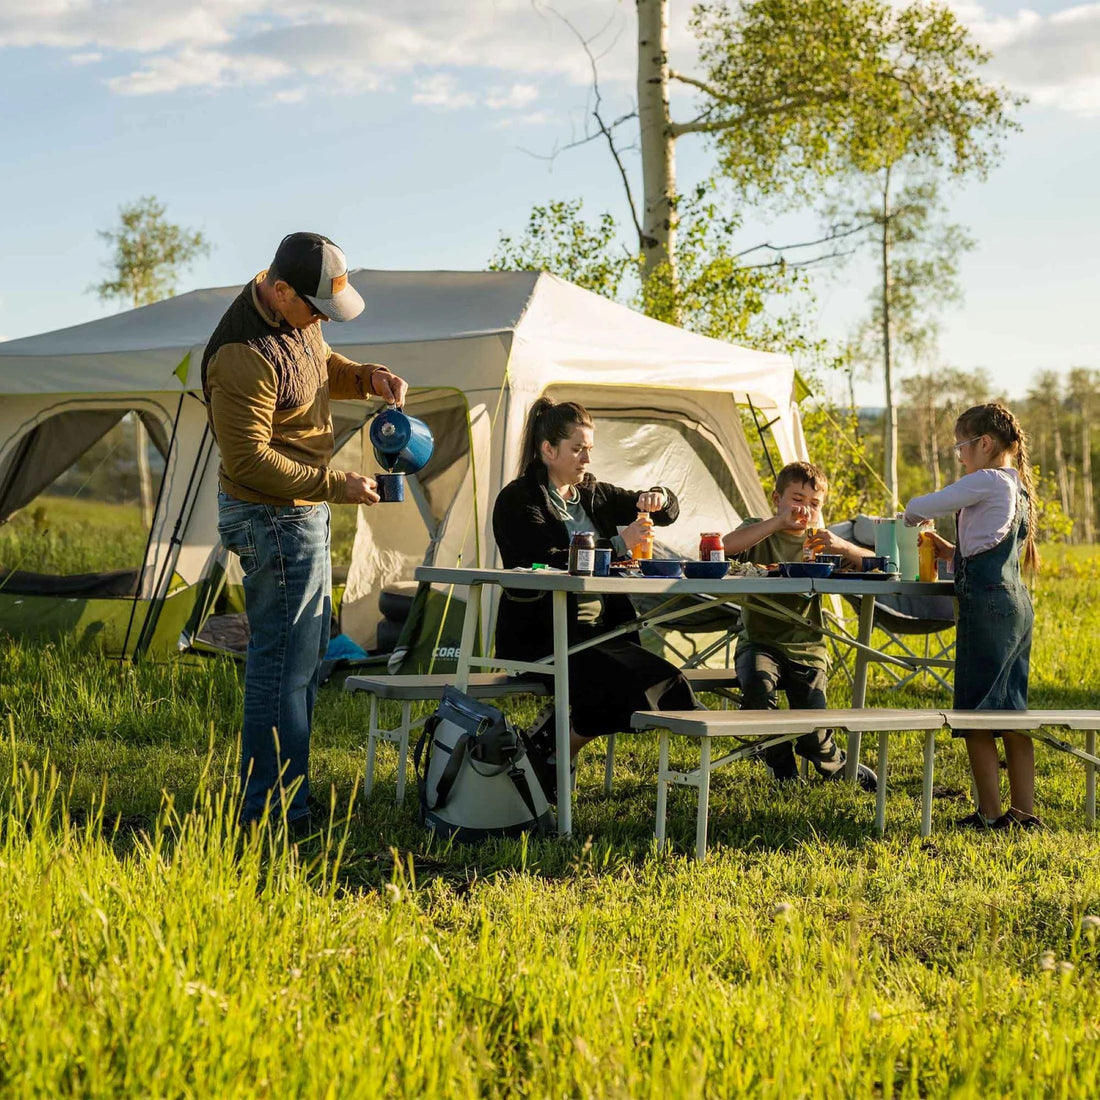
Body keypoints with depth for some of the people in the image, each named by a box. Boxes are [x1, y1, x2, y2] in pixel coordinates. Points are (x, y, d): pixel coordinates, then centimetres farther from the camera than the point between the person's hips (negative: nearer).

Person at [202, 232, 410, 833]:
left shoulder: (297, 320, 2)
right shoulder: (245, 356, -27)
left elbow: (324, 366, 22)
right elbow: (250, 459, -26)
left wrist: (368, 377, 1)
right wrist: (337, 486, -22)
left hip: (300, 511, 11)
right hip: (275, 518, -11)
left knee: (306, 651, 18)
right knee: (285, 662, -8)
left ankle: (269, 798, 27)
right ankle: (272, 816, -3)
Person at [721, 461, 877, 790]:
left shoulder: (817, 542, 11)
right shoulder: (760, 533, 4)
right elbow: (725, 546, -20)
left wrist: (842, 546, -18)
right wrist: (778, 522, -23)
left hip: (806, 647, 1)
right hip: (760, 642, -1)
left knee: (812, 735, -13)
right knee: (757, 682, -36)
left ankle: (840, 768, 25)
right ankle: (782, 771, -13)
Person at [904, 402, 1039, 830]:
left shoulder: (986, 482, -10)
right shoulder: (1018, 487, 18)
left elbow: (922, 507, -8)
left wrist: (911, 516, 13)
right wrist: (951, 551, 18)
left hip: (986, 604, -9)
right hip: (1017, 603, 9)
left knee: (975, 713, -4)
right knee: (1010, 710, 11)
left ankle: (990, 812, -2)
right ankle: (1025, 811, 12)